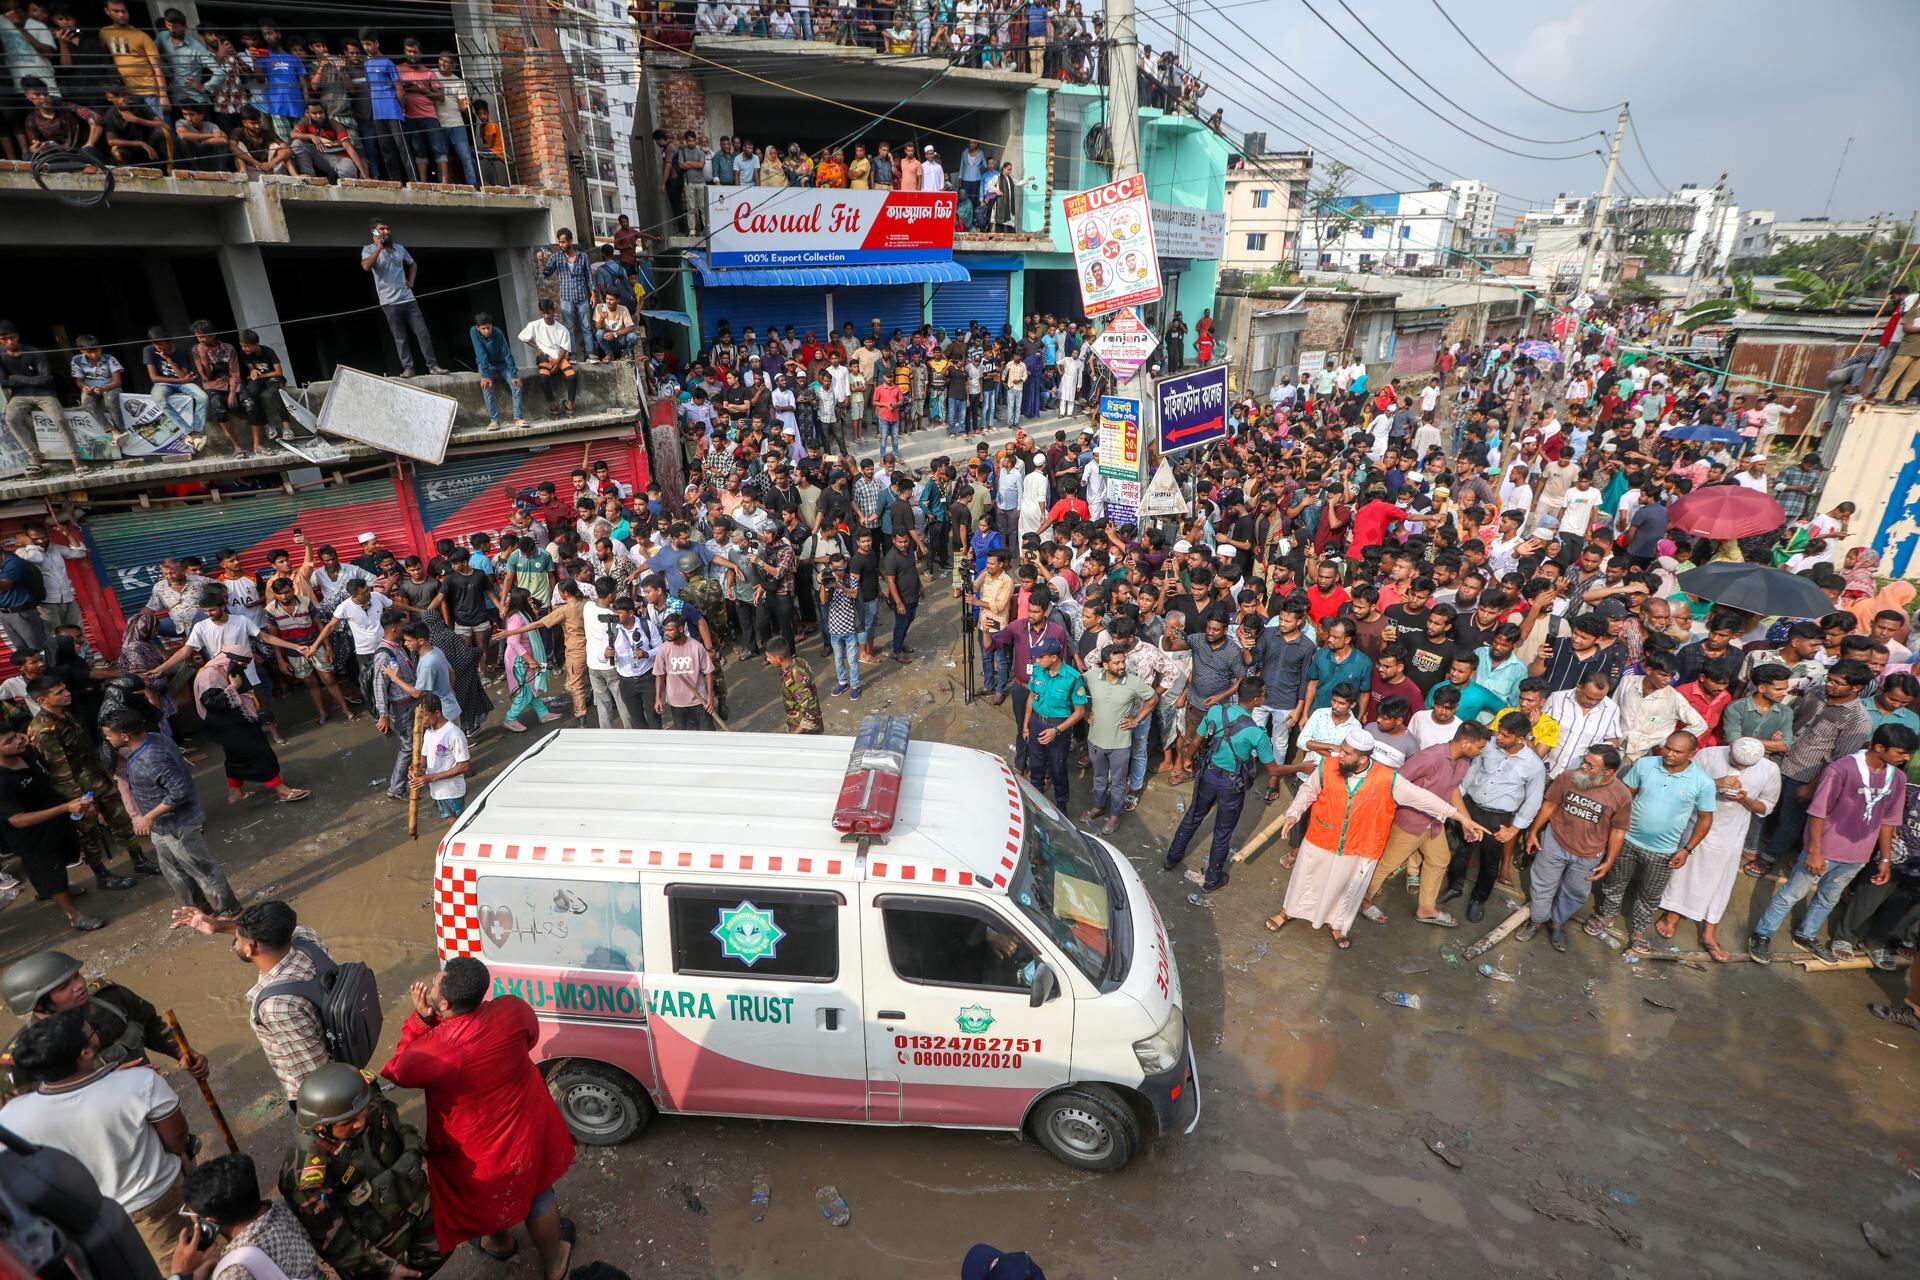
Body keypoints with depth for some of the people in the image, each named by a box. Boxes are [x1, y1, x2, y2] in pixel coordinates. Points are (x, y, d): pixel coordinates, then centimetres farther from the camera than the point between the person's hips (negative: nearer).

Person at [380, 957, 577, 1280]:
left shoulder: (427, 1053, -33)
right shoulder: (513, 1010, -28)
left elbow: (396, 1071, -7)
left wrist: (420, 1020, -15)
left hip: (473, 1152, -1)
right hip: (526, 1131, 1)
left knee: (486, 1197, 33)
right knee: (538, 1195, 28)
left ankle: (499, 1243, 64)